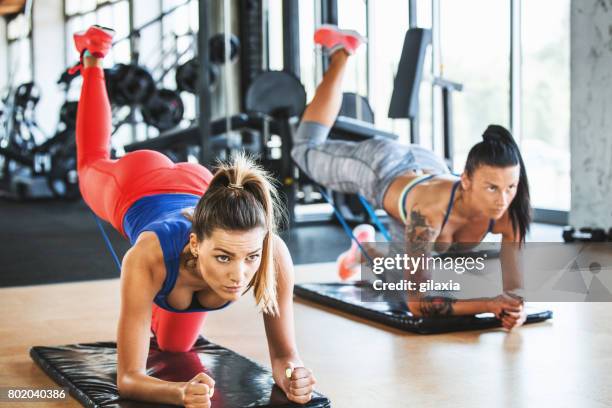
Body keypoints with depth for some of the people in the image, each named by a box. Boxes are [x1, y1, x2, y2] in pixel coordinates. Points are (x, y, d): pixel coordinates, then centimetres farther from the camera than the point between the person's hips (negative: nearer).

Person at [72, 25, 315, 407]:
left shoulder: (274, 254, -44)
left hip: (195, 188, 2)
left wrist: (292, 376, -56)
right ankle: (93, 61, 57)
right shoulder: (149, 257, -50)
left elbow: (284, 353, -32)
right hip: (133, 188, -1)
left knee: (174, 343, 19)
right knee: (93, 166, 37)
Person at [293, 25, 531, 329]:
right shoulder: (429, 209, -49)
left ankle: (368, 249, 47)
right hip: (381, 167, -4)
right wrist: (488, 305, -57)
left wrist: (515, 308, -48)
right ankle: (340, 53, 38)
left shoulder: (510, 213, -37)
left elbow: (513, 283, -25)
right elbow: (418, 304, -46)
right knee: (306, 149, 28)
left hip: (426, 168, 4)